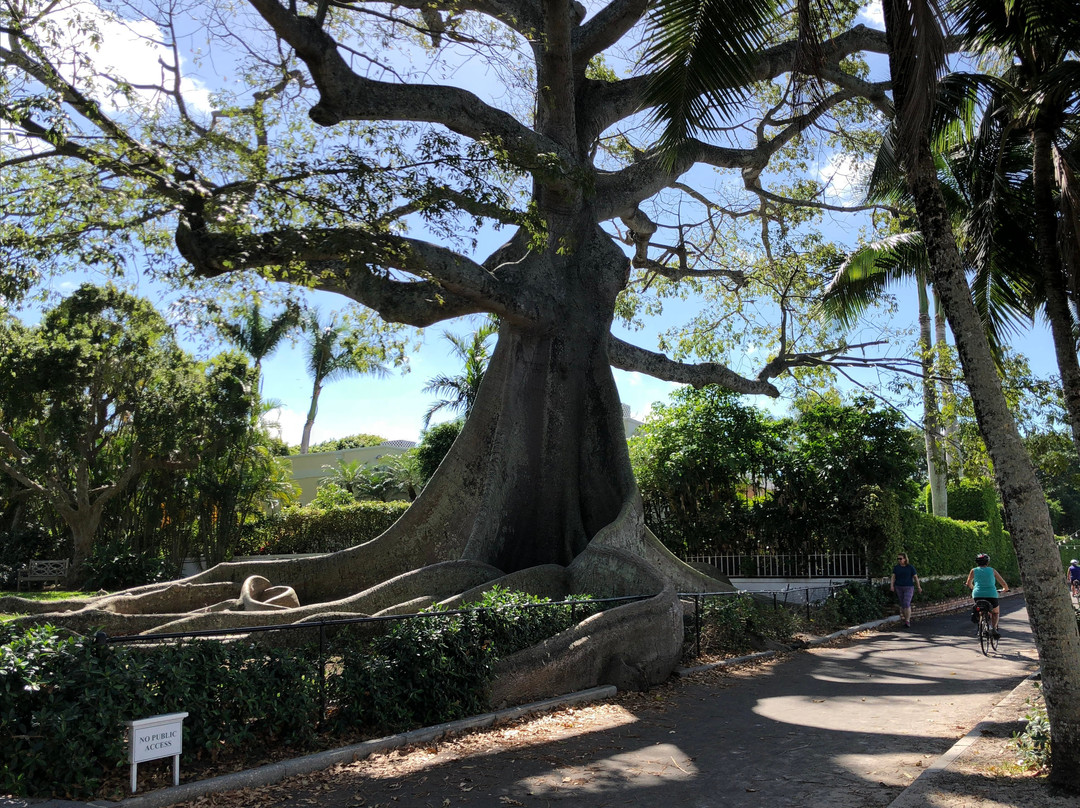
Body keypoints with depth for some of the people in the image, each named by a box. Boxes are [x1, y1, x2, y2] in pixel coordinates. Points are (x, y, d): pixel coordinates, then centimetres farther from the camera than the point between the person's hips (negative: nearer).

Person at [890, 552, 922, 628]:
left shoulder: (910, 567, -6)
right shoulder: (896, 568, 1)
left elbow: (916, 577, 0)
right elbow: (893, 577, -4)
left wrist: (919, 587, 4)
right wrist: (891, 586, -17)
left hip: (909, 588, -3)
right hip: (899, 588, 3)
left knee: (907, 604, -15)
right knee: (902, 604, 10)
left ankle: (907, 622, -13)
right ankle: (907, 618, 28)